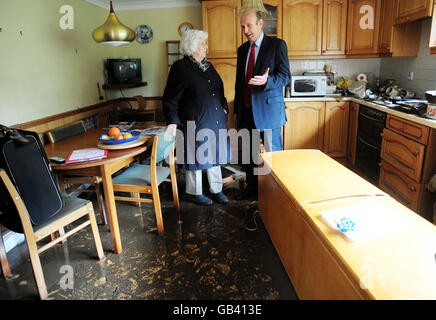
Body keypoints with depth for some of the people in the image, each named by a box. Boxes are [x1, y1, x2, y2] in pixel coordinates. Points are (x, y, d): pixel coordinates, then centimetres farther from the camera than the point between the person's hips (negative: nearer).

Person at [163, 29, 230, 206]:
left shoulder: (207, 65, 14)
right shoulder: (180, 67, -8)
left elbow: (219, 90, 24)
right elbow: (171, 98, -9)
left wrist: (223, 108, 15)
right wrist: (172, 121, -13)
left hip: (216, 120, 7)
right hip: (196, 122, -7)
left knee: (214, 154, 13)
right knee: (196, 156, 3)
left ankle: (216, 189, 26)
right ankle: (194, 192, 20)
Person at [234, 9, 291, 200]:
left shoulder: (277, 45, -3)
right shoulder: (242, 49, 14)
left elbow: (285, 76, -8)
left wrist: (266, 80, -29)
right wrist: (236, 110, 17)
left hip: (268, 109, -6)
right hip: (246, 111, 6)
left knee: (273, 153, 2)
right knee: (249, 153, 13)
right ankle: (251, 188, 28)